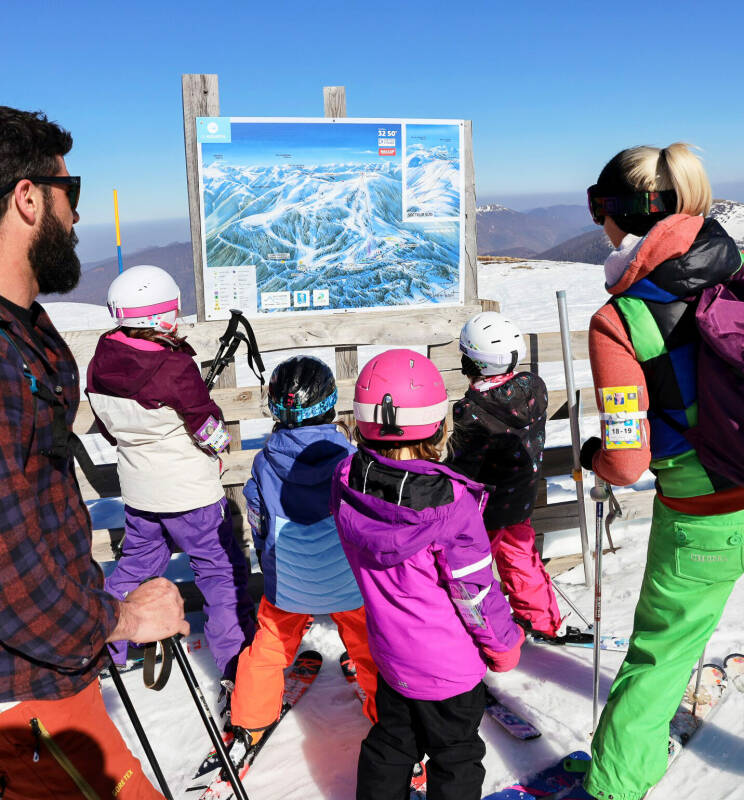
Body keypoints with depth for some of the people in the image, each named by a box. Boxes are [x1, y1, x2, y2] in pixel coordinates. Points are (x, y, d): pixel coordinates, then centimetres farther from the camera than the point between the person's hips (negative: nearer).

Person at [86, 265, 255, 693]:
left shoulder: (100, 364, -5)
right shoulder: (176, 368, -26)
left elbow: (109, 427, 7)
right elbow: (214, 436, -19)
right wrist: (221, 437, 2)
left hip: (138, 489, 7)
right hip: (190, 494, -6)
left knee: (138, 561, 25)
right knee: (223, 571, 7)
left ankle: (104, 648, 37)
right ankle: (237, 665, 13)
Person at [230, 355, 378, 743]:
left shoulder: (265, 462, -13)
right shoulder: (347, 458, -19)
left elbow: (259, 526, -1)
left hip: (286, 582, 2)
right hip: (347, 581, -1)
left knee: (269, 646, 21)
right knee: (368, 645, 19)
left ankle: (250, 722, 35)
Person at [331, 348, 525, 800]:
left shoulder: (347, 482, -14)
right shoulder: (451, 503, -30)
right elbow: (476, 590, -20)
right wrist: (504, 644, -3)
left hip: (390, 652, 5)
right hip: (450, 665, -5)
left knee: (391, 743, 26)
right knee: (455, 757, 18)